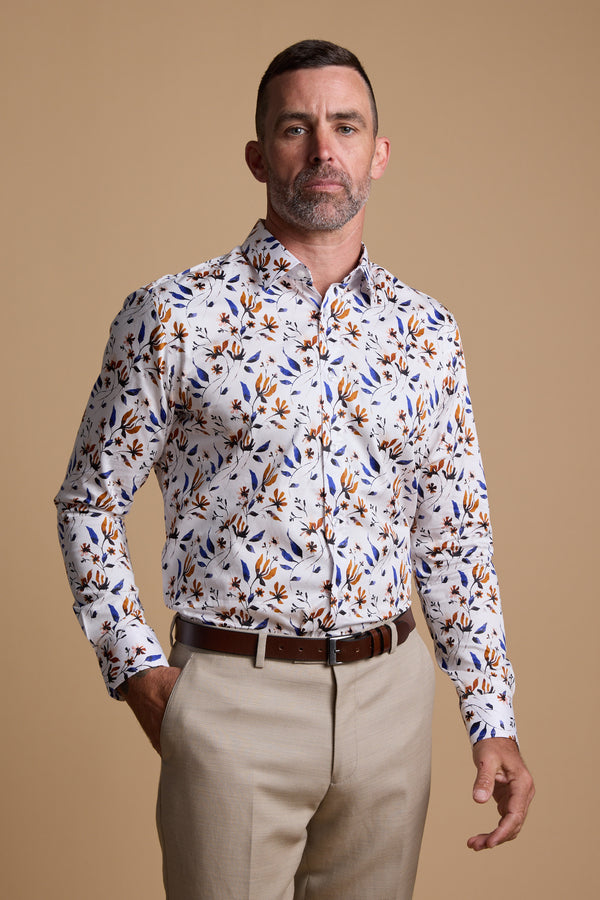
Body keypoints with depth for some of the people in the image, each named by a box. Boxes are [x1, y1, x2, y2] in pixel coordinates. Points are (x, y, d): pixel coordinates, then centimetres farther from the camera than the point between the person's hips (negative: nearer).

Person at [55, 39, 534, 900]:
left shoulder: (426, 328, 6)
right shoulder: (173, 315, -5)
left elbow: (455, 534, 9)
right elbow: (89, 505, 1)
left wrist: (493, 719, 4)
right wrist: (137, 669, -7)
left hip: (390, 693, 4)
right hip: (235, 695, -3)